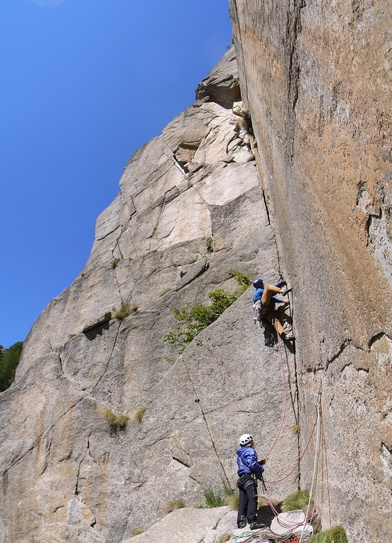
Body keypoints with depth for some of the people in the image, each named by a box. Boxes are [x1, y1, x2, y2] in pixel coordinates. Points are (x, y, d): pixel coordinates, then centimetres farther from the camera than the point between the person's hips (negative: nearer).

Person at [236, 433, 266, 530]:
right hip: (249, 478, -10)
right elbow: (252, 464, -18)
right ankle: (252, 522, -23)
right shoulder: (250, 451, -5)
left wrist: (259, 463, 24)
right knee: (252, 499, -15)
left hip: (241, 479, 10)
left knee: (243, 501, 10)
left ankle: (241, 522, 12)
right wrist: (261, 468, -1)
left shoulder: (240, 454, 27)